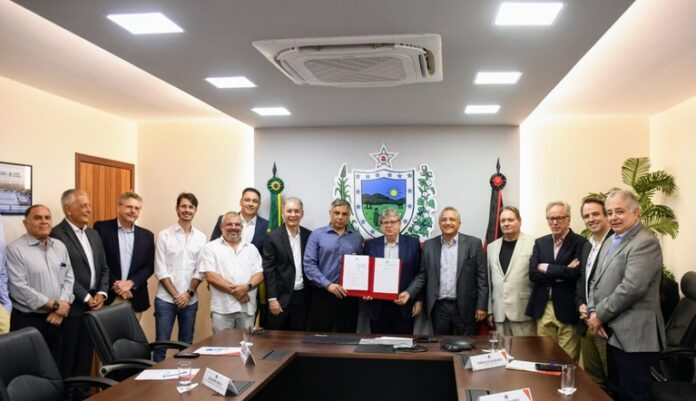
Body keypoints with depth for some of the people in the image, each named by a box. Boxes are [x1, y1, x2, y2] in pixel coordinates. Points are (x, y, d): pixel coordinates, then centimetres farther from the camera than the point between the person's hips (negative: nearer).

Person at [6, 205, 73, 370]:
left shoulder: (60, 246, 10)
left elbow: (69, 278, 9)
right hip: (27, 321, -5)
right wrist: (54, 305, -15)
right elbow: (18, 288, -16)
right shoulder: (15, 249, -9)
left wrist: (63, 305, -8)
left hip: (56, 319, 5)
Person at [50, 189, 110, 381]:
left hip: (93, 305, 7)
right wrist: (86, 298, -14)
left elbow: (104, 268, 15)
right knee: (67, 359, 4)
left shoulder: (93, 234, 14)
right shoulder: (57, 235, -11)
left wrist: (101, 293, -1)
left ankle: (82, 393, 23)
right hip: (72, 307, -7)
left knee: (85, 358, 14)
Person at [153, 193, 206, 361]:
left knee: (186, 344, 12)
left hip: (190, 300, 2)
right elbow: (160, 271, -5)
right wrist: (176, 295, -9)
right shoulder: (164, 235, -2)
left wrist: (188, 293, -8)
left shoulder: (201, 237, 4)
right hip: (166, 299, -2)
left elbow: (200, 270, 3)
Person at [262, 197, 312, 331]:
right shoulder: (272, 237, -4)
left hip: (302, 296, 3)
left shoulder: (309, 236, 5)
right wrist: (272, 298, -11)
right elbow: (269, 270, -6)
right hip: (281, 296, -3)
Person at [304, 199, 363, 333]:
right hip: (322, 294, -2)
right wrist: (328, 285, -14)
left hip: (349, 296, 3)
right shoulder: (317, 235, 2)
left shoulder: (357, 238, 10)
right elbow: (309, 265, -6)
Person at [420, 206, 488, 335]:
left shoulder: (473, 243, 0)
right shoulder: (429, 245, 6)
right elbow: (423, 276, 8)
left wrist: (481, 306, -6)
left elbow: (482, 276, -2)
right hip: (439, 307, 2)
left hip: (465, 307, -2)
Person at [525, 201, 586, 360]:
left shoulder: (580, 243, -5)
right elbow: (533, 274, -3)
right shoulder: (540, 242, 9)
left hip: (567, 310, -4)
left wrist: (546, 267, -9)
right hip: (543, 309, 5)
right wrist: (562, 273, -13)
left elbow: (575, 273, -19)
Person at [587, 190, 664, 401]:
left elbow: (632, 287, -24)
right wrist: (592, 311, -2)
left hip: (633, 335, -9)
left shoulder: (645, 242, -15)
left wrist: (601, 314, -14)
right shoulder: (612, 241, 15)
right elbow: (596, 281, 15)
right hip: (614, 333, 9)